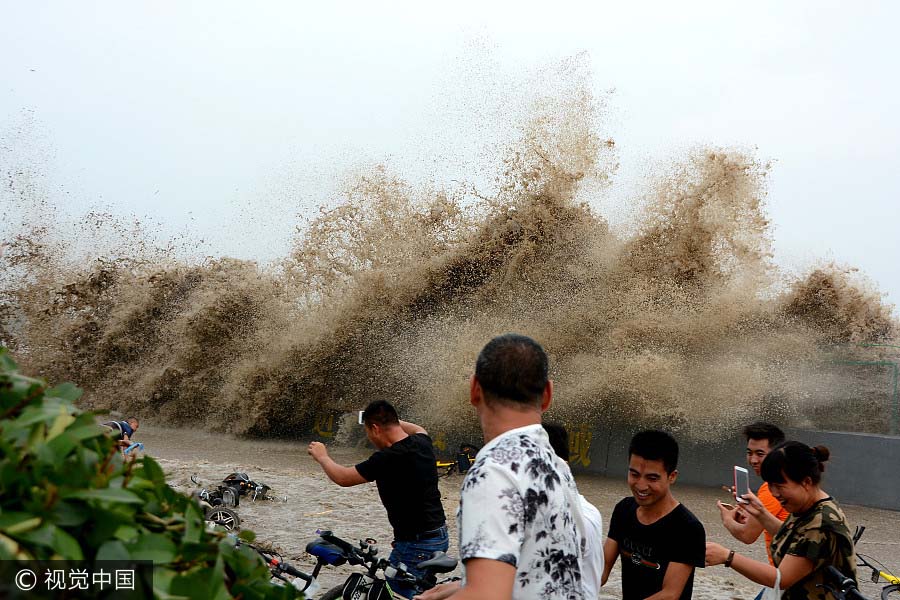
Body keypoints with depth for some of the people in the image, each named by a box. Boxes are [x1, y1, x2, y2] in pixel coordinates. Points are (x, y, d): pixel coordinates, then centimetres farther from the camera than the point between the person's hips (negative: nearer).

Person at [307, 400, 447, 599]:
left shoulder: (387, 458, -21)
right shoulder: (422, 443, 2)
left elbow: (342, 477, -9)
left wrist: (322, 457, 8)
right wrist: (391, 420, 37)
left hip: (416, 544, -9)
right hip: (440, 536, 9)